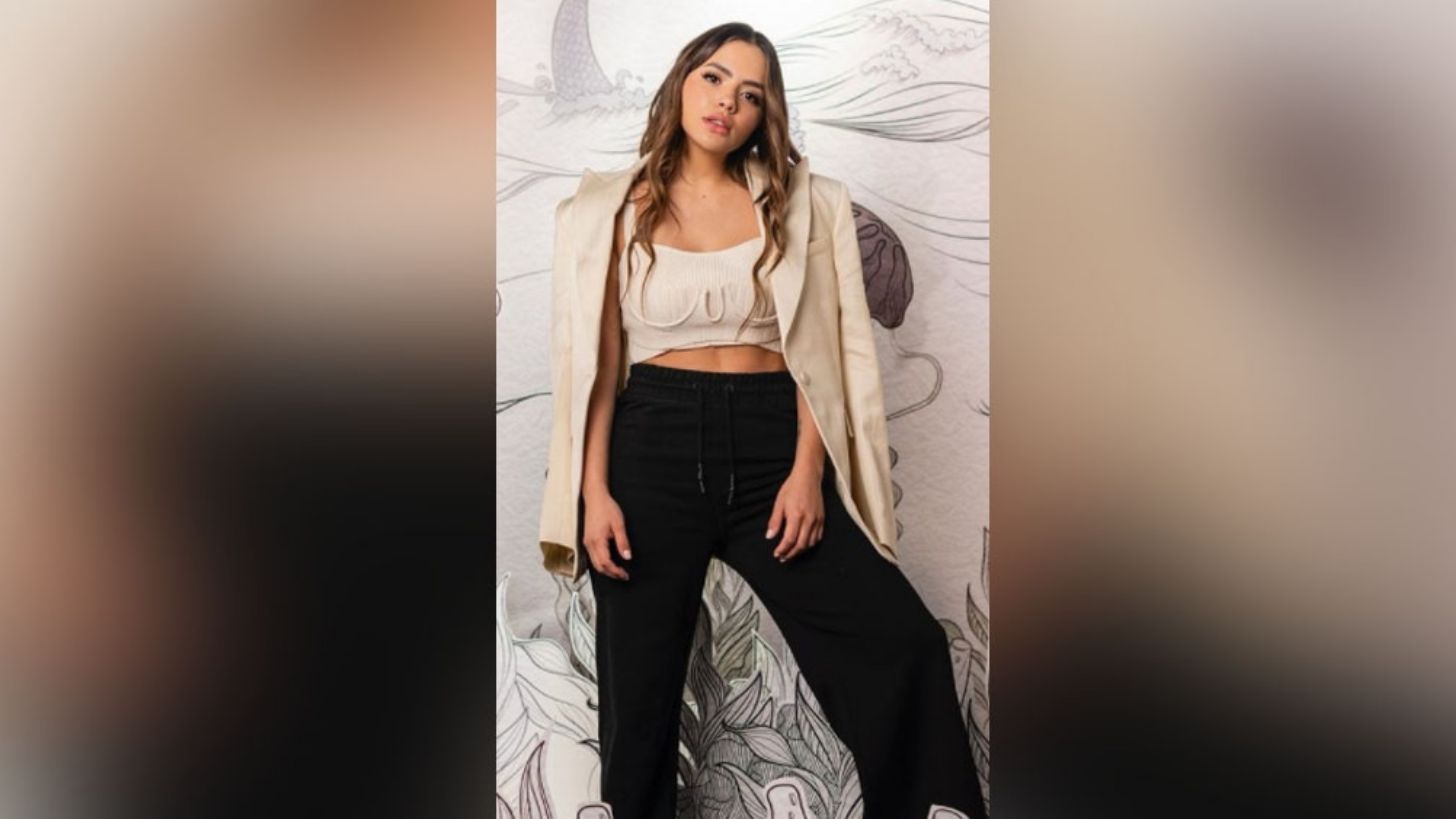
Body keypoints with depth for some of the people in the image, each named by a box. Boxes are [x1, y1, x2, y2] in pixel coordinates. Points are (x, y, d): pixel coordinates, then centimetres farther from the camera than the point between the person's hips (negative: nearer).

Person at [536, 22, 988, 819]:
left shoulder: (797, 202, 8)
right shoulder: (610, 209, 5)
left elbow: (816, 351, 2)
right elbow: (595, 363, 3)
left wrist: (806, 471, -9)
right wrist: (595, 492, -6)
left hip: (771, 447, 1)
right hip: (653, 447, 0)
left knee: (901, 642, -8)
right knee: (638, 685, 9)